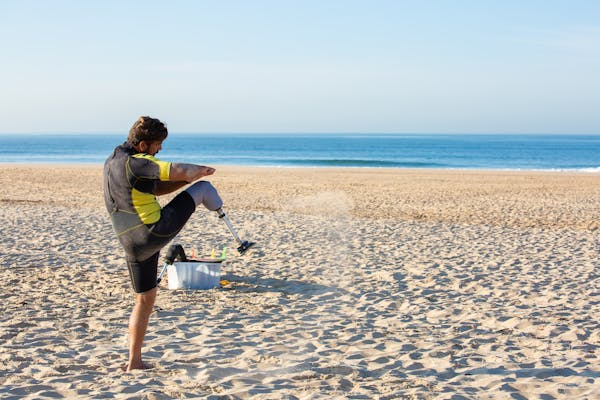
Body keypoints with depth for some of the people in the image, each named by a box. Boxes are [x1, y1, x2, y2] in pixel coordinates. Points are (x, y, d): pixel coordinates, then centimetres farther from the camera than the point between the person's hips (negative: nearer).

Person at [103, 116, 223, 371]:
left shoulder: (113, 161, 15)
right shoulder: (135, 163, -16)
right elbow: (182, 171, -21)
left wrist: (188, 178, 13)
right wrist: (201, 171, 1)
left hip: (133, 245, 9)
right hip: (157, 230, -9)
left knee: (144, 300, 19)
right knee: (202, 188, 9)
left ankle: (134, 362, 19)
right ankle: (219, 211, 44)